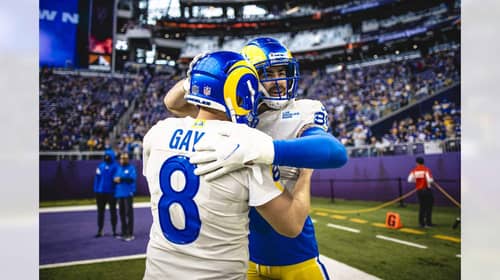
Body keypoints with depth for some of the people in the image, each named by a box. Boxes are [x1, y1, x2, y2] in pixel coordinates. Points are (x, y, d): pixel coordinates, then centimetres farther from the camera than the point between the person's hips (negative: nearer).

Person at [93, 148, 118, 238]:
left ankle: (114, 230, 17)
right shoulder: (100, 166, 6)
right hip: (100, 192, 4)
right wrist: (96, 190, 0)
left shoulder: (115, 166, -6)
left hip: (111, 192, -4)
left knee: (113, 211, 8)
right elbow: (97, 178, 5)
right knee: (100, 211, 10)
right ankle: (100, 230, 20)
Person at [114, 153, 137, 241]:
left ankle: (130, 234, -3)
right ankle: (124, 232, 19)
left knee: (129, 213, -6)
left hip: (128, 193, -6)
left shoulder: (131, 168, -1)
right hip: (119, 194, 6)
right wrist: (116, 179, -9)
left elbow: (132, 178, -14)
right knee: (122, 214, 10)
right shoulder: (118, 169, 18)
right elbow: (115, 179, 13)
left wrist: (121, 179, -13)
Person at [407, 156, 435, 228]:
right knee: (428, 206, 5)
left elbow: (409, 180, -4)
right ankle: (428, 223, 5)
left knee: (421, 206, 14)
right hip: (426, 189, -4)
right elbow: (430, 180, -19)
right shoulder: (426, 169, -11)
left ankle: (421, 223, 17)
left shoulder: (414, 170, 0)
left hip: (419, 190, 4)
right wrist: (432, 180, 4)